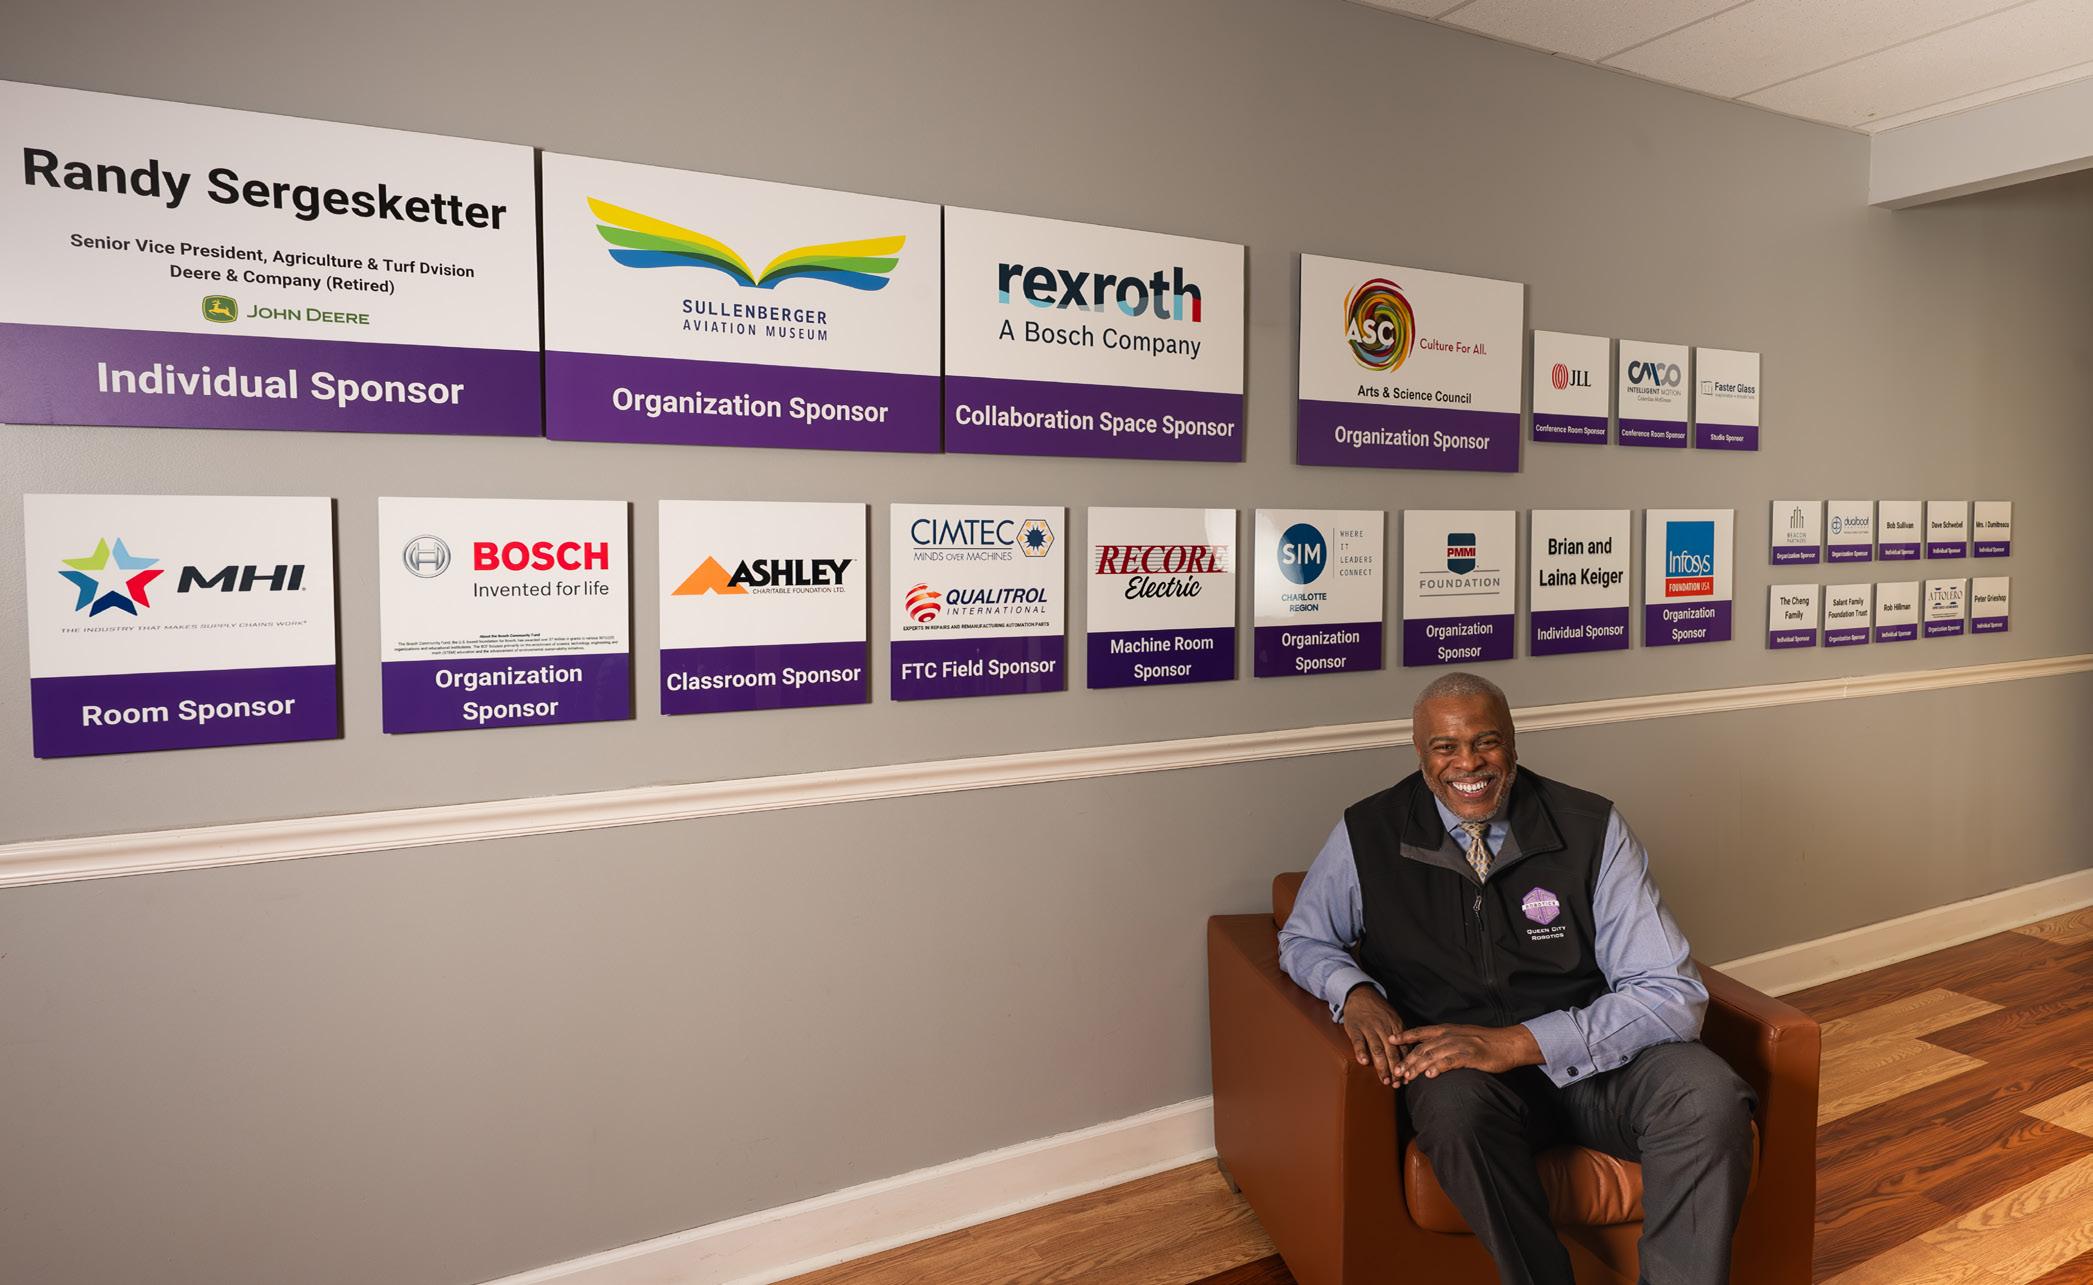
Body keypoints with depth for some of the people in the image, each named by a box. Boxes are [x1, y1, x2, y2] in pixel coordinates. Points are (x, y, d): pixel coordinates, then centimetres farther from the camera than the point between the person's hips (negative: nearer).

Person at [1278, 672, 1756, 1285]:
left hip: (1595, 1056, 1)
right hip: (1457, 1063, 0)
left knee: (1707, 1094, -29)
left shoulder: (1593, 828, -6)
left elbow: (1673, 994, -9)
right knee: (1454, 1101, -35)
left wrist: (1517, 1042, -22)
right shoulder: (1367, 834, -4)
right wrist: (1355, 992, -13)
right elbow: (1302, 939, 12)